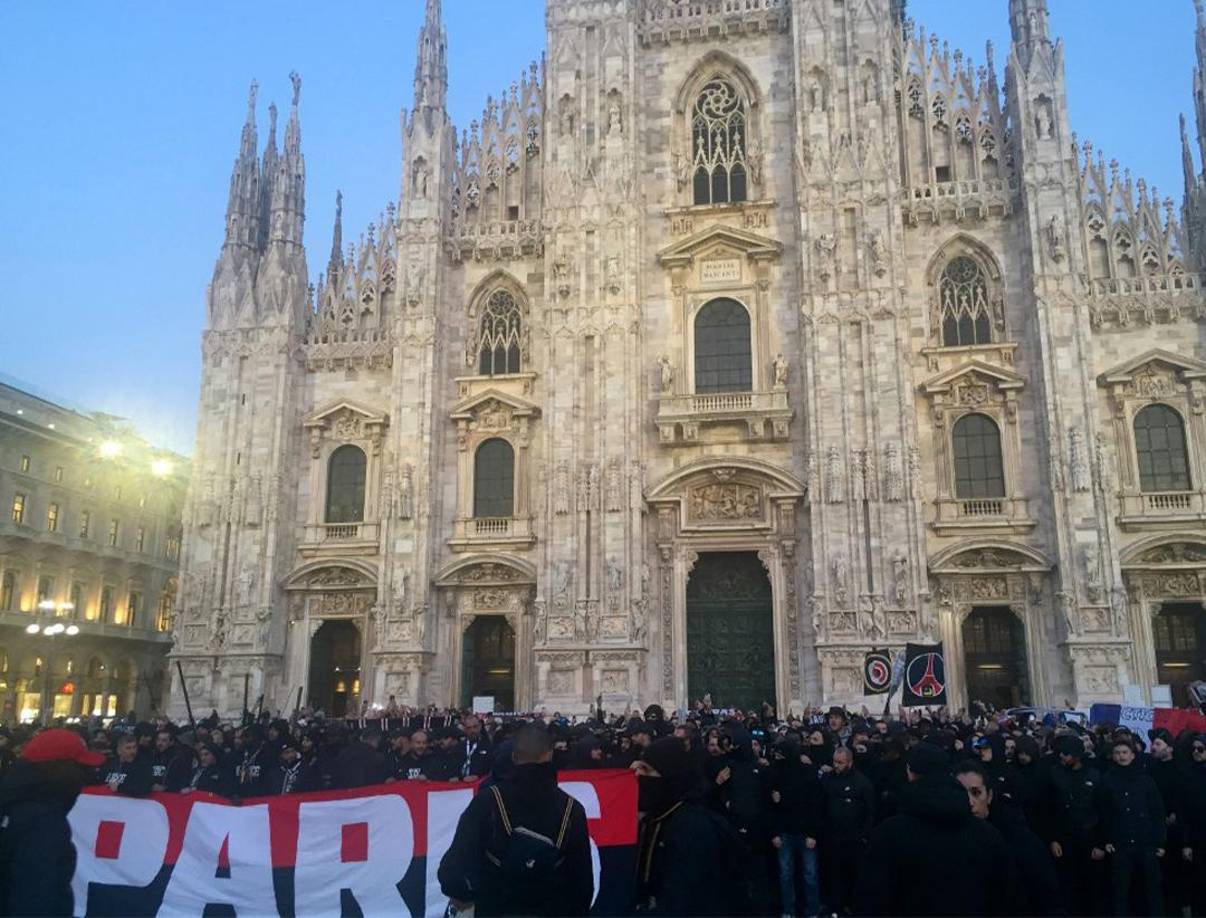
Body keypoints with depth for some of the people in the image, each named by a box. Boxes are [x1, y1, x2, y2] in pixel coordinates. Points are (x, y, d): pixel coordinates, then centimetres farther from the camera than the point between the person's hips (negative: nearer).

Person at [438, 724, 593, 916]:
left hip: (494, 909, -1)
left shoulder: (487, 802, -16)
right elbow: (583, 879, -4)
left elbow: (457, 863, -18)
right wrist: (578, 910, 13)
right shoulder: (571, 810, -10)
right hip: (553, 910, 1)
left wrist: (460, 894, 3)